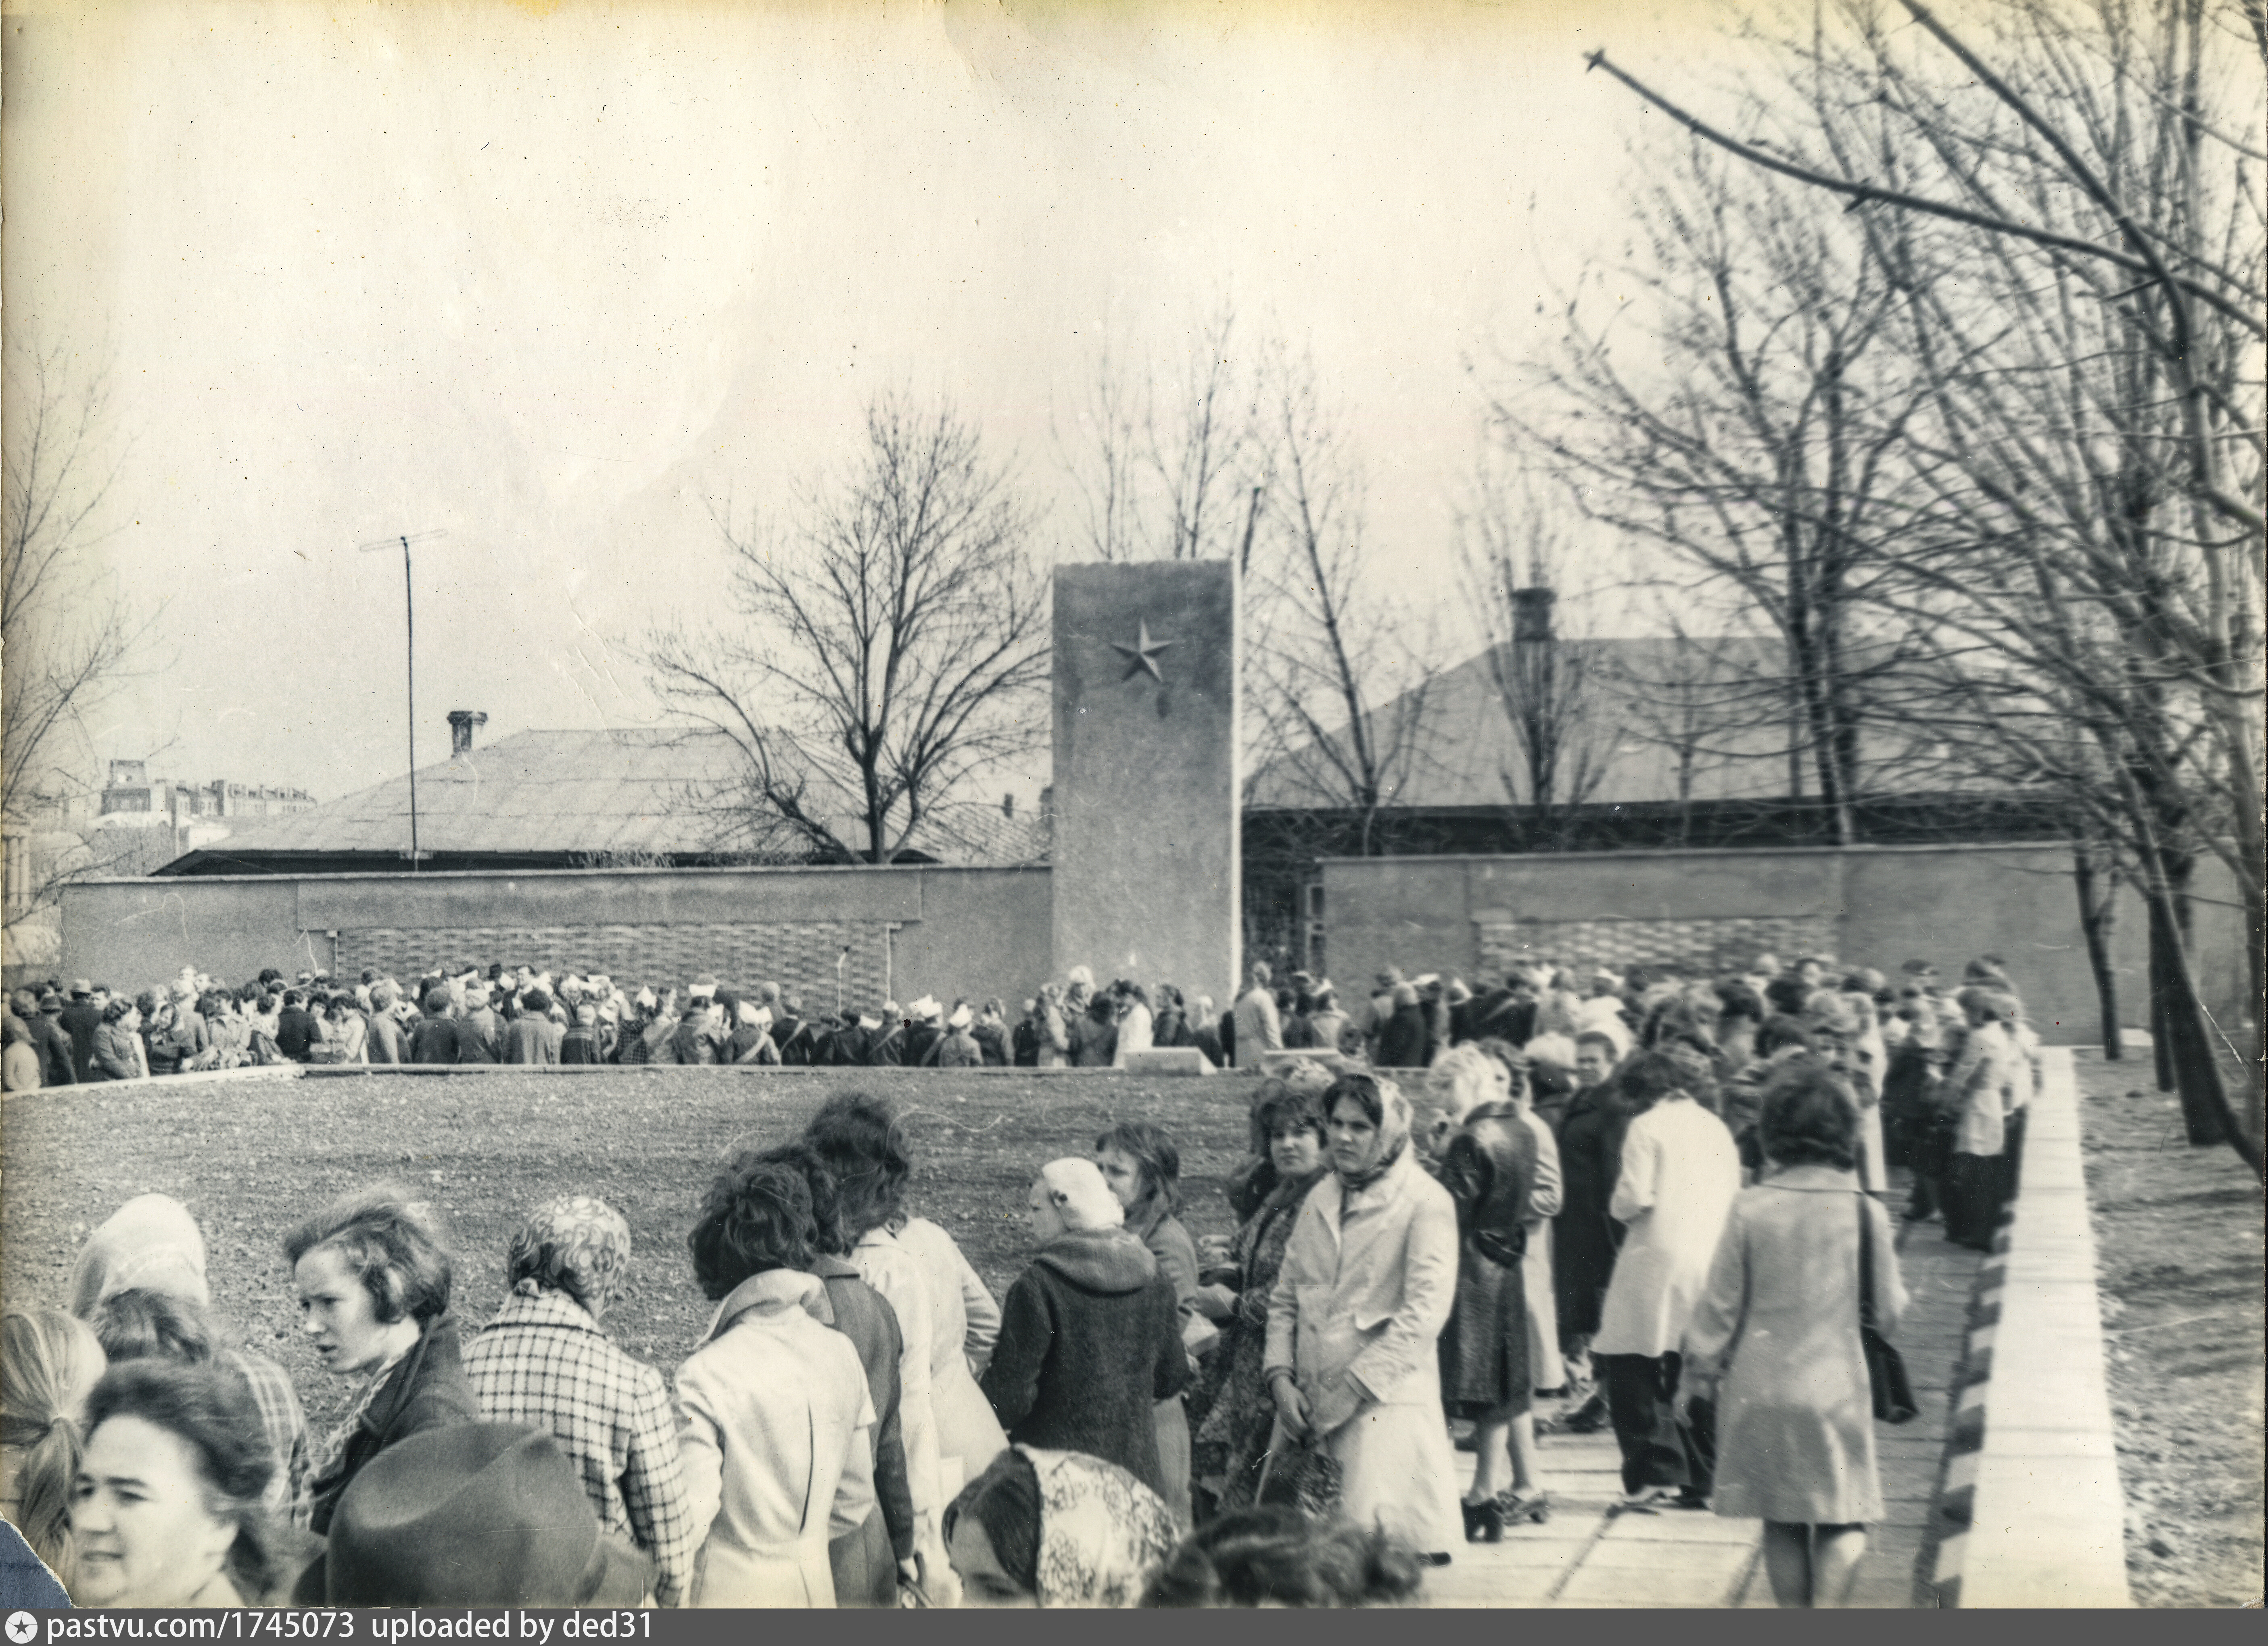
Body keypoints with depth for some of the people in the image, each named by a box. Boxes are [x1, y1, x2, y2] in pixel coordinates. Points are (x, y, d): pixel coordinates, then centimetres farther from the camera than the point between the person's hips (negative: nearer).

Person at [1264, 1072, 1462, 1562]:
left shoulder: (1426, 1202, -3)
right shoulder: (1319, 1200, 16)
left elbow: (1424, 1315, -11)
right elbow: (1285, 1298, 18)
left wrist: (1349, 1390, -12)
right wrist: (1281, 1378, 1)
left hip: (1384, 1402, -5)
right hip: (1307, 1406, 6)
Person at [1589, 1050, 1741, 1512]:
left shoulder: (1647, 1127, -4)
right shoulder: (1716, 1126, 14)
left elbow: (1635, 1197, -13)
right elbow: (1734, 1195, 13)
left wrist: (1618, 1209, 7)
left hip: (1659, 1260, -6)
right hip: (1714, 1261, 6)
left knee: (1633, 1370, 0)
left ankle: (1653, 1475, -8)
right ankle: (1701, 1481, 13)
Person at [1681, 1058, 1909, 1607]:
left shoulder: (1751, 1208, -7)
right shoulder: (1864, 1211, -8)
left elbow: (1720, 1304, -1)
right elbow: (1889, 1311, 1)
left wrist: (1698, 1372, 10)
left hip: (1762, 1390, 1)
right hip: (1836, 1386, -1)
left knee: (1782, 1522, 14)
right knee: (1842, 1519, 8)